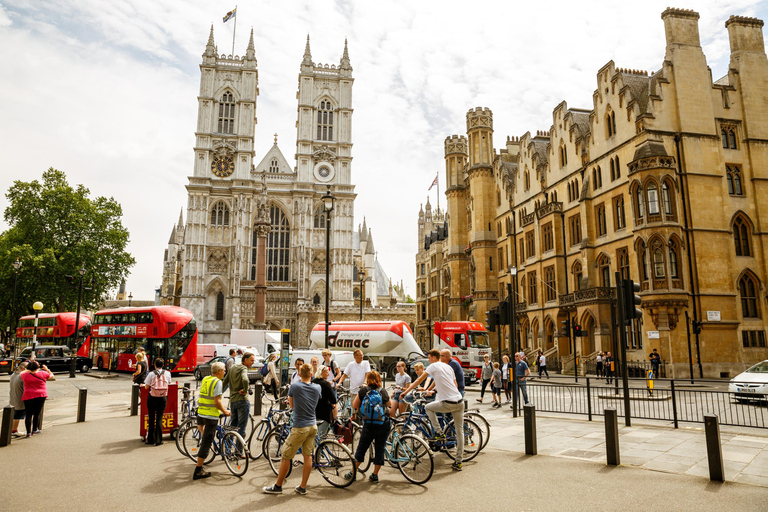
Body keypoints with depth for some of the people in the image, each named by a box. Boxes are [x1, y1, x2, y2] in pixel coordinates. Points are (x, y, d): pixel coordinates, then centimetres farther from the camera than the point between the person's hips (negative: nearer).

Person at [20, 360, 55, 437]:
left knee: (28, 414, 5)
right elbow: (52, 376, 14)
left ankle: (28, 432, 2)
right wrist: (46, 369, 21)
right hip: (41, 396, -1)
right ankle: (34, 430, 21)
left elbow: (21, 373, 25)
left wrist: (28, 370, 33)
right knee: (37, 413, 10)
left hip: (28, 396, 1)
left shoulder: (25, 375, 0)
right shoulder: (43, 374, -4)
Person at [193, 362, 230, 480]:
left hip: (201, 412, 8)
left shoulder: (205, 379, 10)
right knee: (206, 443, -1)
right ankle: (198, 471, 3)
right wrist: (225, 411, -4)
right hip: (211, 416, -8)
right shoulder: (217, 382, -13)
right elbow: (217, 401, -18)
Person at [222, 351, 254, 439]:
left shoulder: (232, 368, 14)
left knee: (233, 425, 19)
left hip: (232, 400, 8)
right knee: (241, 427, -2)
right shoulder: (243, 368, -11)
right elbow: (245, 380, -32)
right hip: (242, 400, -8)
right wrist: (245, 390, -18)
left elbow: (224, 383, 18)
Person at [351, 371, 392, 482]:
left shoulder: (363, 390, -3)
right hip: (384, 425, 1)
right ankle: (375, 475, 15)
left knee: (361, 449, 13)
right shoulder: (383, 391, -1)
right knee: (380, 449, 11)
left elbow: (354, 406, 3)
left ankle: (352, 472, 21)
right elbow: (389, 405, 15)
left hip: (369, 425, 0)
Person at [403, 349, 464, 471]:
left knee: (428, 407, 20)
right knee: (459, 431, 11)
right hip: (460, 402, 7)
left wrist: (406, 391, 8)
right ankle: (458, 462, 13)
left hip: (448, 403, -7)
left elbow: (419, 380, 1)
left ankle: (439, 433, 12)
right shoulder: (448, 367, 19)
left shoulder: (433, 366, -1)